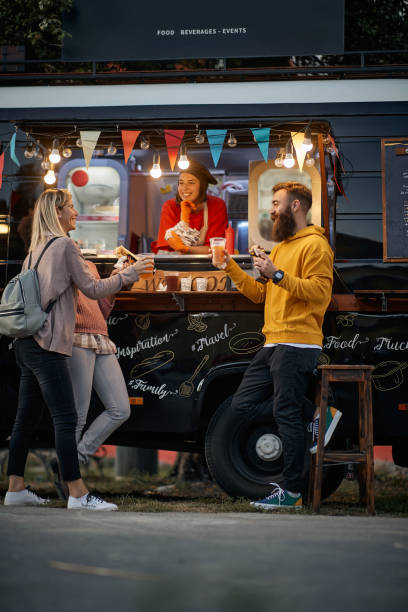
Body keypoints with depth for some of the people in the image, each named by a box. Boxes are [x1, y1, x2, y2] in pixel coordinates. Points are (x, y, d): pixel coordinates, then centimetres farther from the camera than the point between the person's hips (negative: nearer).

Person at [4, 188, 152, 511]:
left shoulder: (35, 251, 19)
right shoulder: (65, 246, -6)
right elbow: (93, 289, -6)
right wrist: (129, 273, 1)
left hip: (27, 344, 9)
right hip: (48, 344, -9)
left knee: (26, 418, 10)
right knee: (66, 419, -10)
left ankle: (15, 488, 13)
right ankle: (78, 494, -12)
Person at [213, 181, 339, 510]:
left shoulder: (314, 245, -6)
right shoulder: (281, 247, 24)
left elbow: (320, 292, -19)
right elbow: (260, 294, 22)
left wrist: (278, 274, -22)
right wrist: (230, 267, 16)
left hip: (297, 345, -10)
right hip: (273, 345, 10)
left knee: (287, 414, -9)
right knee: (242, 405, 9)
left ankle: (292, 491, -4)